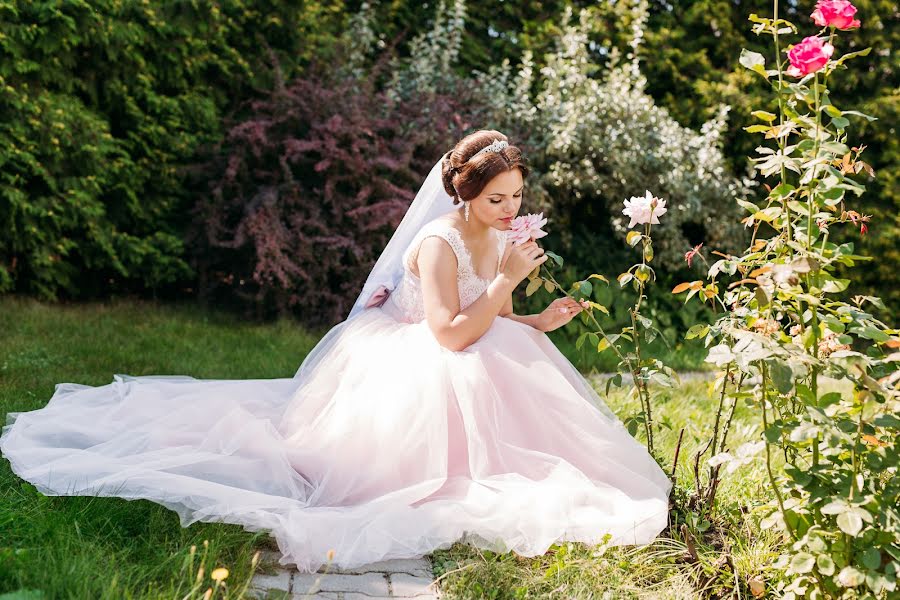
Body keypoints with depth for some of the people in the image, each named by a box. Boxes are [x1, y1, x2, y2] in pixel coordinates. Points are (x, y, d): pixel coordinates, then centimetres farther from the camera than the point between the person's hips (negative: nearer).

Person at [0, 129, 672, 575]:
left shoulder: (499, 240, 4)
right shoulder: (437, 242, -24)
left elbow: (489, 319, 14)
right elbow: (452, 334, -32)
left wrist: (539, 323, -4)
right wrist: (508, 279, -27)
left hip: (472, 369, 10)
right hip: (411, 369, -10)